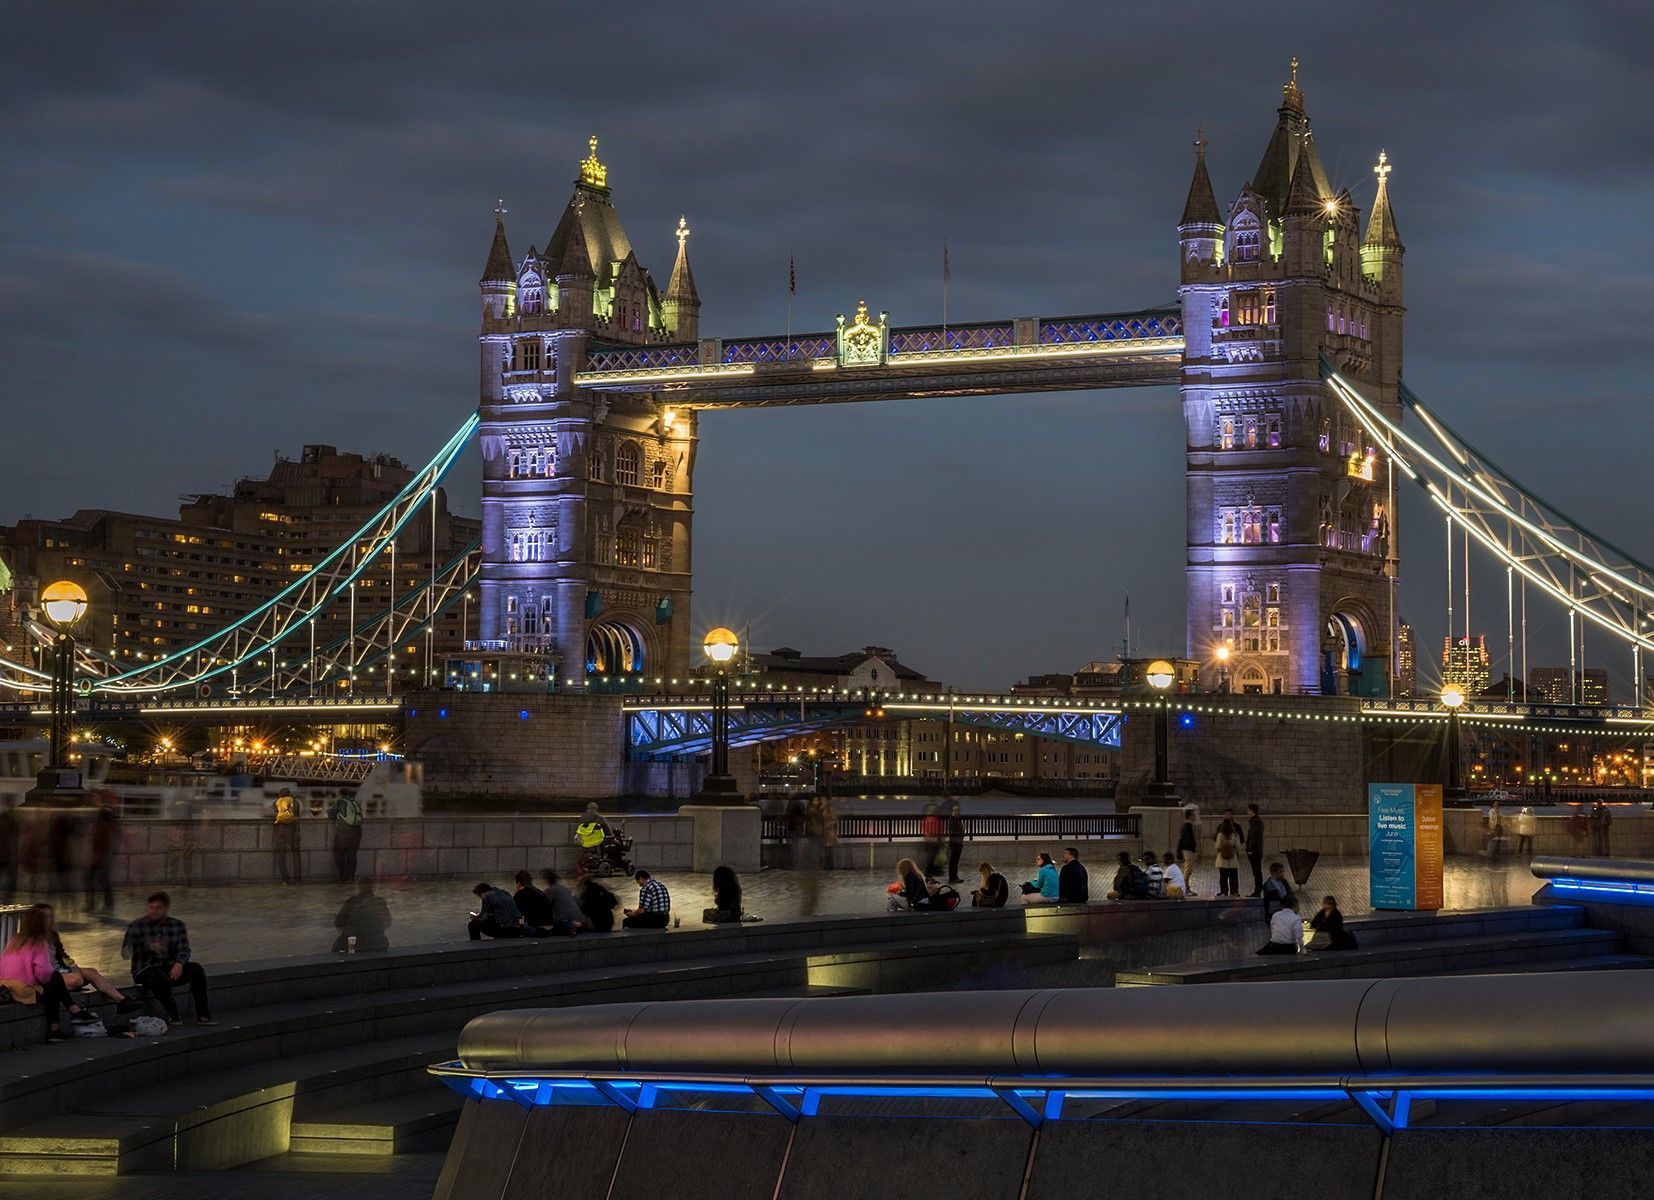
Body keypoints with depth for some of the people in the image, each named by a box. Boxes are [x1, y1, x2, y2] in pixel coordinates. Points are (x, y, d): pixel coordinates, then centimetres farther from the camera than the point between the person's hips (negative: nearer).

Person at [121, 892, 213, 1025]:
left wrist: (179, 964, -20)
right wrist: (149, 947, -23)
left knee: (196, 968, -22)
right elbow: (126, 952, -7)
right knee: (159, 977, -38)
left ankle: (202, 1015, -22)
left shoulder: (177, 925, 10)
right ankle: (173, 1015, -21)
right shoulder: (137, 926, 1)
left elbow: (184, 949, 3)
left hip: (171, 968, 4)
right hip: (145, 969, -3)